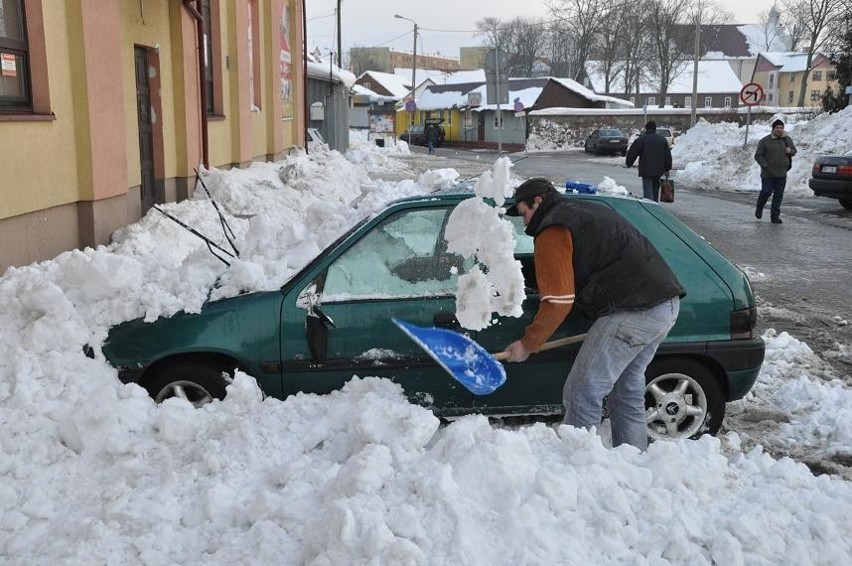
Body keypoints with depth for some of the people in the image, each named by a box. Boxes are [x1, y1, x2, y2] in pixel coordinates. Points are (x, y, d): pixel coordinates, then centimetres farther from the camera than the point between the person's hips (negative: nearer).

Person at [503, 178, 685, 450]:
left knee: (581, 394, -4)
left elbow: (558, 302, -11)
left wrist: (528, 344, 0)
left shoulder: (553, 231, -3)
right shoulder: (588, 211, 27)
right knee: (627, 390, 20)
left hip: (632, 312, -10)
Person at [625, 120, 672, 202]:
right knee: (655, 191, 17)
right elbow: (668, 156, 13)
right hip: (658, 171, 5)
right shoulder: (662, 139, 11)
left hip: (646, 171, -5)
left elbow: (632, 153, -4)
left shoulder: (641, 139, -5)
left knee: (648, 192, -9)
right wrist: (667, 169, 19)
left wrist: (629, 163, 13)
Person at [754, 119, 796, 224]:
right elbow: (758, 156, -4)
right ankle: (759, 209, 21)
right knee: (766, 192, -7)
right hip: (768, 174, -4)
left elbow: (794, 150, 20)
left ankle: (775, 215, 8)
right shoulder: (765, 141, -3)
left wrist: (790, 151, -5)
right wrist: (765, 166, -15)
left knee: (779, 195, 2)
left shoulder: (787, 139, 10)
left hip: (782, 174, 4)